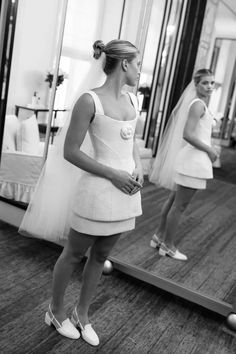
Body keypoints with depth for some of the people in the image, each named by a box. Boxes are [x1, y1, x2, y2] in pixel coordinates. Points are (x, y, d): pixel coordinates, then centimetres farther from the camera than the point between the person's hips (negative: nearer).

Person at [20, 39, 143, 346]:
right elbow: (71, 151, -13)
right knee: (74, 255, 12)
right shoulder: (90, 101, -13)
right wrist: (113, 174, -17)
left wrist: (138, 168, 0)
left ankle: (82, 314, 38)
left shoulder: (132, 100, 8)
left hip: (126, 193, 7)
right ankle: (56, 311, 36)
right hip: (97, 191, -7)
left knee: (100, 257, 18)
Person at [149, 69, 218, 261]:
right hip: (194, 160, -10)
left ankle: (159, 236, 31)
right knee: (180, 205, 0)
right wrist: (209, 150, -15)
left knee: (175, 200, 18)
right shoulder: (198, 104, -14)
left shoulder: (199, 104, 15)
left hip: (190, 159, 10)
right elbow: (188, 134, -23)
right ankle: (168, 245, 13)